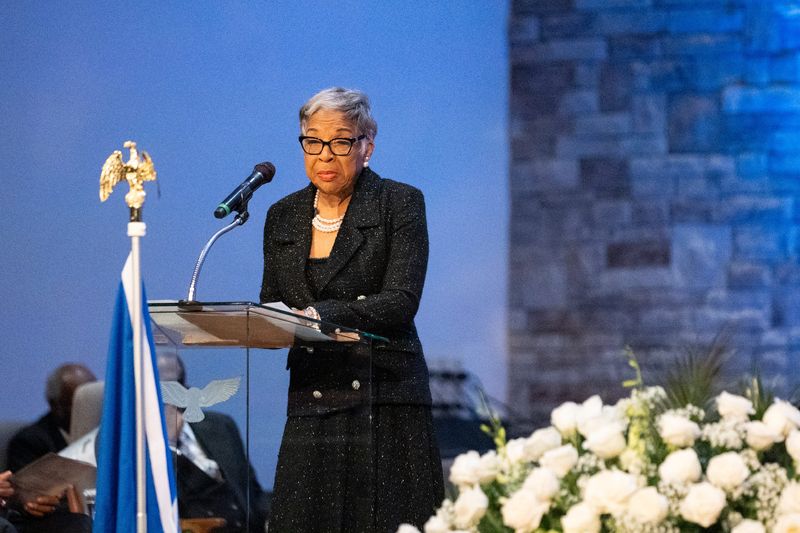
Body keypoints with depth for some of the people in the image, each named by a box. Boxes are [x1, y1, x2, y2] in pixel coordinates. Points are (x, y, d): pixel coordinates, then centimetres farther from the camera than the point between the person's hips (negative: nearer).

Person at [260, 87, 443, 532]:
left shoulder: (400, 204, 0)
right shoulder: (283, 217, 14)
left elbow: (400, 302, -11)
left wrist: (320, 314, -24)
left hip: (385, 405, -3)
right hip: (312, 407, 4)